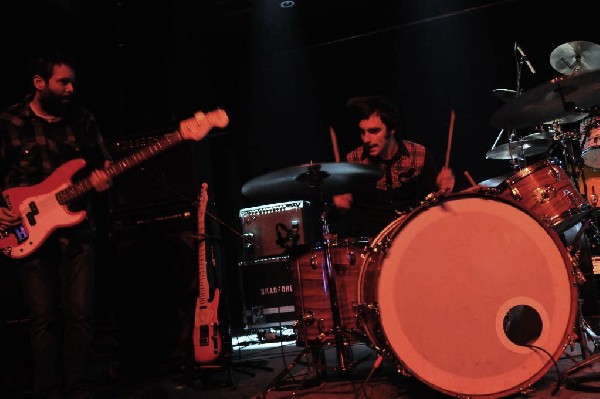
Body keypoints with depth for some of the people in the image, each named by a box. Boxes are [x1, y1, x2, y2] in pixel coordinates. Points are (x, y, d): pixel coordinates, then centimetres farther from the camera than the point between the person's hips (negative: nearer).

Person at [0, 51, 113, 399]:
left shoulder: (83, 120, 8)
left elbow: (104, 162, 14)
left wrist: (103, 180, -8)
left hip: (78, 229, 2)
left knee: (80, 313, -1)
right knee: (44, 317, 1)